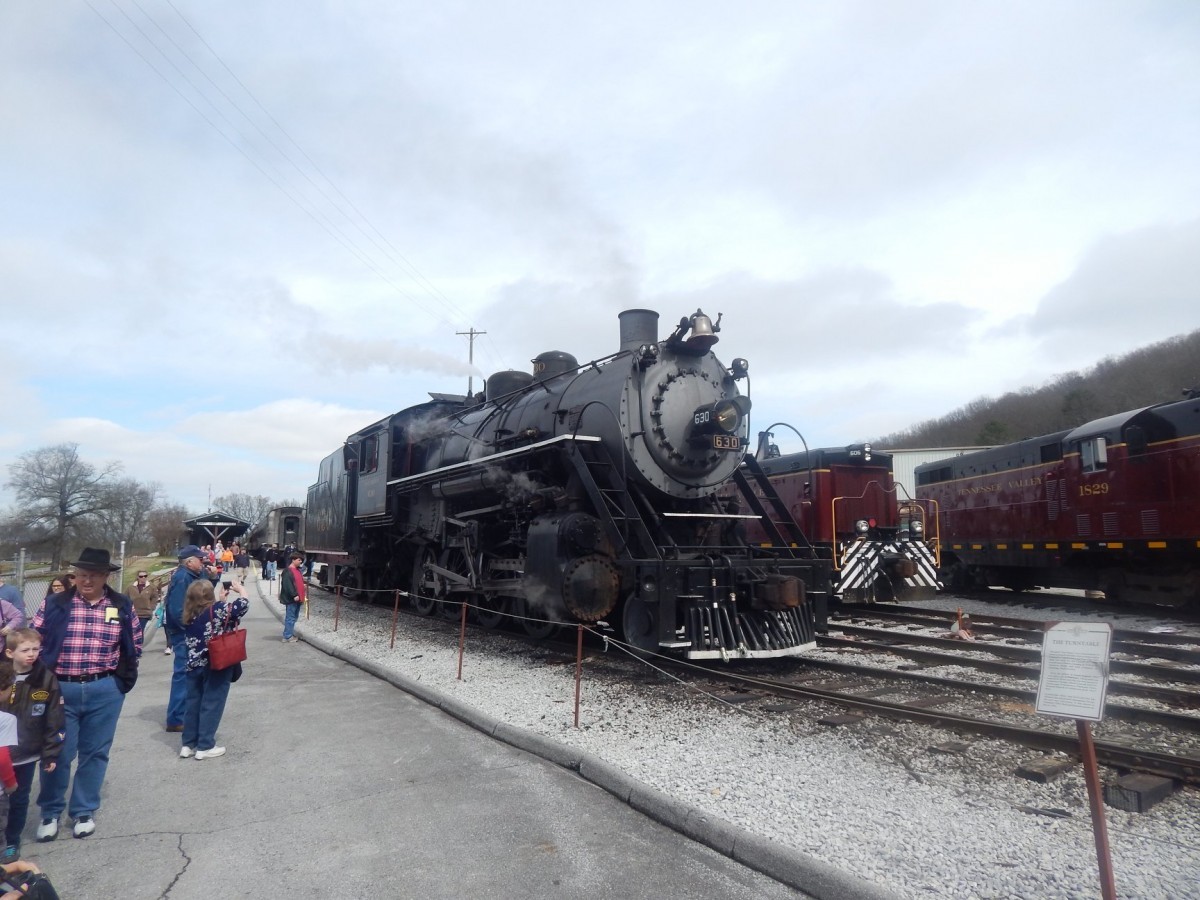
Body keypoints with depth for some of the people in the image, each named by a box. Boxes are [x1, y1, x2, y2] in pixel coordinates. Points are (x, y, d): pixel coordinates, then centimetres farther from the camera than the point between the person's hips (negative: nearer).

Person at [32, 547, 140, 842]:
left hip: (105, 692, 1)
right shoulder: (54, 605, -3)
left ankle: (84, 812, 27)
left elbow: (134, 645, 9)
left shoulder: (122, 606, -1)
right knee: (57, 753, 6)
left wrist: (123, 678, 4)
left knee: (95, 752, 10)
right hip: (60, 689, -1)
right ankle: (50, 813, 28)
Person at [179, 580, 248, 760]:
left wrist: (222, 599, 18)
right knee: (211, 705, 3)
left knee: (193, 703, 15)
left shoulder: (189, 615, 3)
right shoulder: (216, 609, -16)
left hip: (194, 665, 6)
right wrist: (241, 589, 4)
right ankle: (205, 746, 8)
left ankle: (188, 744, 21)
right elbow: (243, 605, -12)